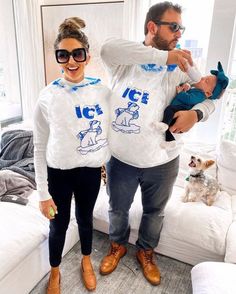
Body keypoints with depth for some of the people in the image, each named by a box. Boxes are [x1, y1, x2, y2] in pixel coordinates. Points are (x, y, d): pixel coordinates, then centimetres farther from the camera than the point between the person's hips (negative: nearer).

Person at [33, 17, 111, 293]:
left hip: (91, 170, 2)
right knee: (59, 225, 17)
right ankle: (55, 272, 46)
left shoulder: (102, 91, -9)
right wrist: (43, 193, -7)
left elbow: (108, 131, 6)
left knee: (85, 218, 23)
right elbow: (40, 149, -9)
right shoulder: (47, 97, -14)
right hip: (59, 172, -1)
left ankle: (86, 261, 52)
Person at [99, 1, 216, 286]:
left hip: (161, 161, 2)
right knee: (117, 209, 21)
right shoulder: (124, 60, -9)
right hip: (121, 158, -1)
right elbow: (108, 48, -32)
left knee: (154, 211, 21)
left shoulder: (180, 67, -3)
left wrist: (195, 113, -21)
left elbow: (210, 97, 3)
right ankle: (117, 246, 52)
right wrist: (163, 55, -35)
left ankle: (145, 251, 50)